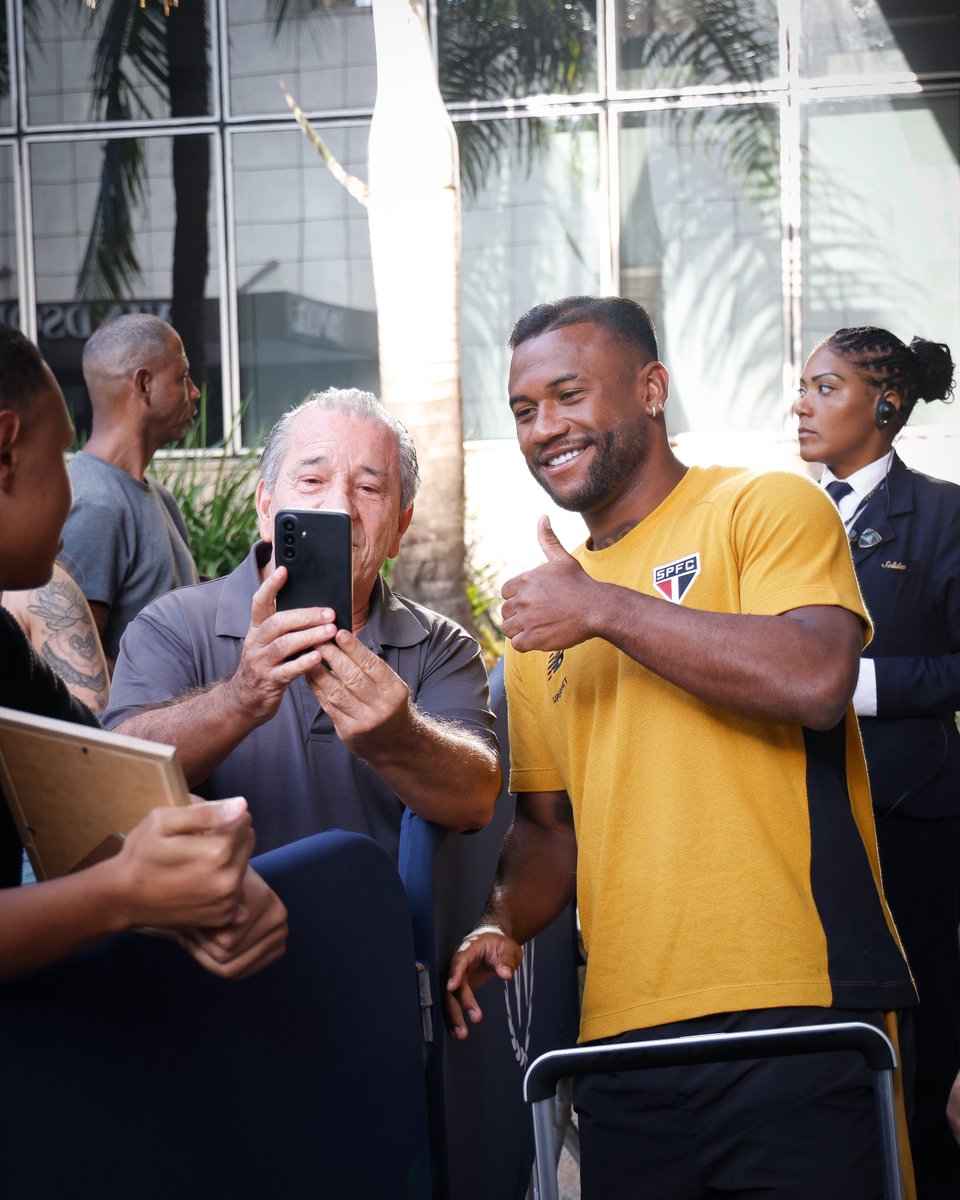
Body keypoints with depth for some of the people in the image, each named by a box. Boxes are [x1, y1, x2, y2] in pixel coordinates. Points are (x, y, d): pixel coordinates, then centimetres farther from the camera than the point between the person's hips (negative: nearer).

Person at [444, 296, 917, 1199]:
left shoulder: (767, 508, -1)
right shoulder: (544, 609, 16)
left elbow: (816, 681, -19)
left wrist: (603, 607, -15)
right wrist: (503, 924, 0)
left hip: (793, 1022, -5)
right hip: (621, 1038, 6)